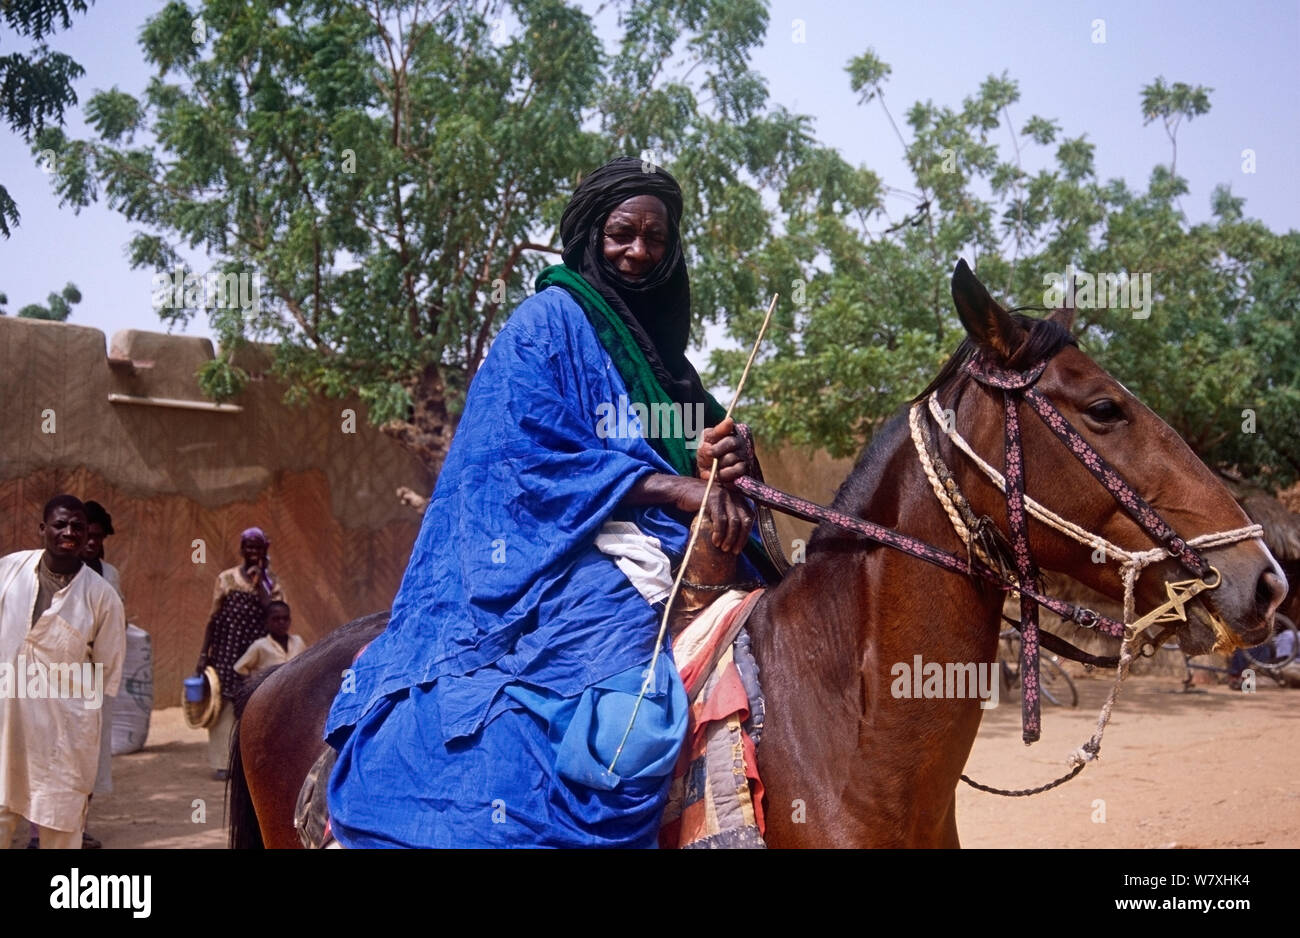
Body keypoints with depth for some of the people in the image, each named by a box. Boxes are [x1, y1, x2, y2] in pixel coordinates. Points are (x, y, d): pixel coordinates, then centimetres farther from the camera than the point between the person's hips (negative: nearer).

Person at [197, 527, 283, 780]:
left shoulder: (271, 581, 7)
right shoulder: (227, 578, 5)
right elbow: (214, 617, 5)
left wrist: (258, 581, -11)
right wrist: (203, 653, 2)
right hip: (228, 648, -1)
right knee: (226, 702, -3)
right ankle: (223, 762, 2)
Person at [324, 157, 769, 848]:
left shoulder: (658, 338, 23)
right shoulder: (550, 320, 1)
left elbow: (687, 458, 25)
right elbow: (531, 454, -12)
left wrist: (716, 466, -2)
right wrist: (671, 487, -17)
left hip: (669, 551, 9)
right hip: (566, 550, -9)